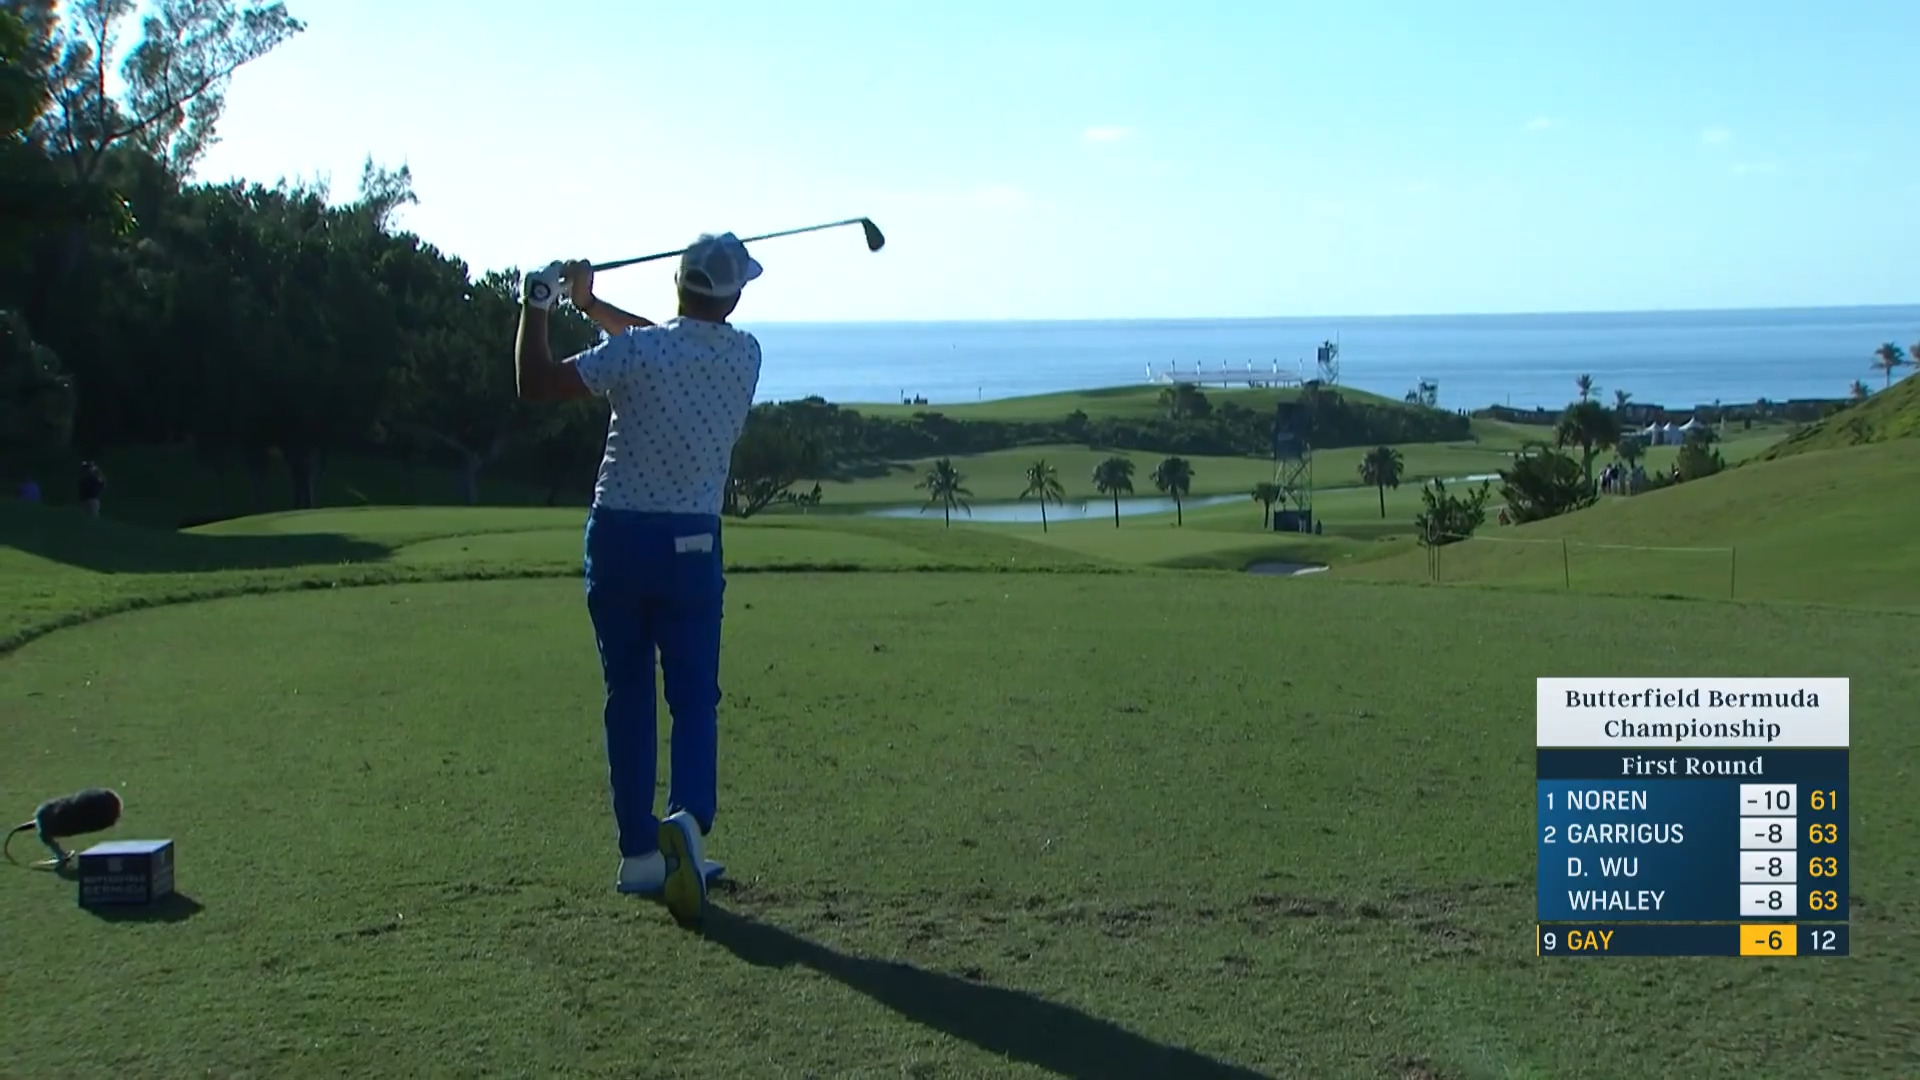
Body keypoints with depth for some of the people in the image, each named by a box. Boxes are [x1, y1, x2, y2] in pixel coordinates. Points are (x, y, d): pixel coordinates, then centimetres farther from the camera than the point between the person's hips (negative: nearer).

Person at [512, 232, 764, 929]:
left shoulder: (635, 352, -10)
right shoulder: (745, 356, 2)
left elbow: (536, 384, -6)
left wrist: (536, 308, 6)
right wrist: (592, 306, 22)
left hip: (618, 537, -1)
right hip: (693, 544, 1)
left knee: (628, 697, 9)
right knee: (694, 698, 4)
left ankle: (639, 853, 10)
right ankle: (689, 819, -21)